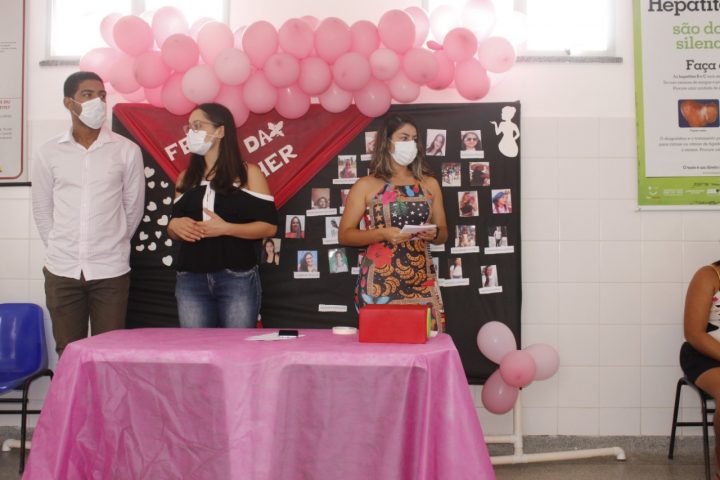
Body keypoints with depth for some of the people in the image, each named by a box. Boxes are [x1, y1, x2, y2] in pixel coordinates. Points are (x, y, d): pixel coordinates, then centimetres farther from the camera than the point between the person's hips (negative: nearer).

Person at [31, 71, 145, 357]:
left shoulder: (127, 151, -1)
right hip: (61, 270, 1)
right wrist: (59, 249, 9)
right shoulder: (48, 154, 3)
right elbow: (42, 210, 10)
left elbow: (133, 208, 6)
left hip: (110, 270, -1)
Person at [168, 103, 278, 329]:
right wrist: (175, 226, -5)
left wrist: (225, 228, -18)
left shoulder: (248, 173, 1)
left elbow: (269, 226, -5)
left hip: (238, 278, -3)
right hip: (191, 280, 4)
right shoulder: (186, 178, 14)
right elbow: (174, 230, 19)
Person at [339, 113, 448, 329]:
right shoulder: (366, 186, 1)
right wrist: (383, 233, -16)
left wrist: (433, 233, -7)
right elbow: (345, 234, -2)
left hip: (422, 281, 3)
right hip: (379, 282, -3)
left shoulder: (429, 184, 11)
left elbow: (443, 233, 16)